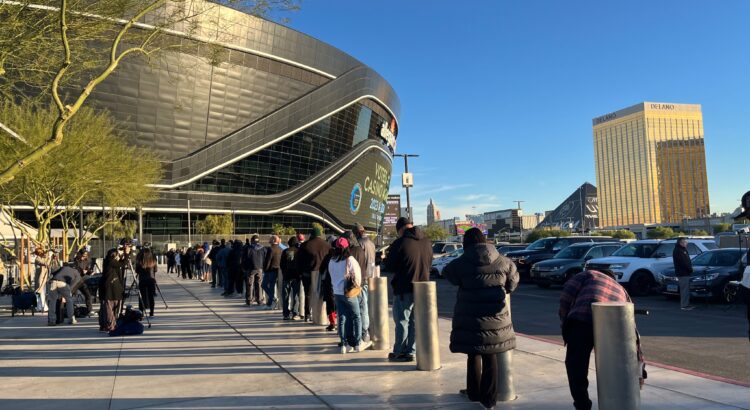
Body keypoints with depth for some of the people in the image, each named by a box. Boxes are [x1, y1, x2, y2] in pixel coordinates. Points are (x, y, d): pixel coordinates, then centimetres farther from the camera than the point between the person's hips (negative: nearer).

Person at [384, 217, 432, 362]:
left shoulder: (399, 243, -16)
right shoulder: (427, 242, 4)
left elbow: (389, 267, -9)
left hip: (404, 289, -6)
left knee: (402, 320, 5)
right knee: (416, 320, 13)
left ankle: (399, 352, 11)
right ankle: (411, 351, 18)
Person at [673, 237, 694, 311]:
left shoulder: (683, 250, 19)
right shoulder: (678, 251, -14)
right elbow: (683, 262, -21)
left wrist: (690, 268, 10)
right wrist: (690, 269, -14)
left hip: (686, 273, 10)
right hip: (683, 273, -10)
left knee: (686, 289, 14)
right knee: (685, 289, -9)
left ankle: (687, 304, 20)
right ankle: (684, 305, -7)